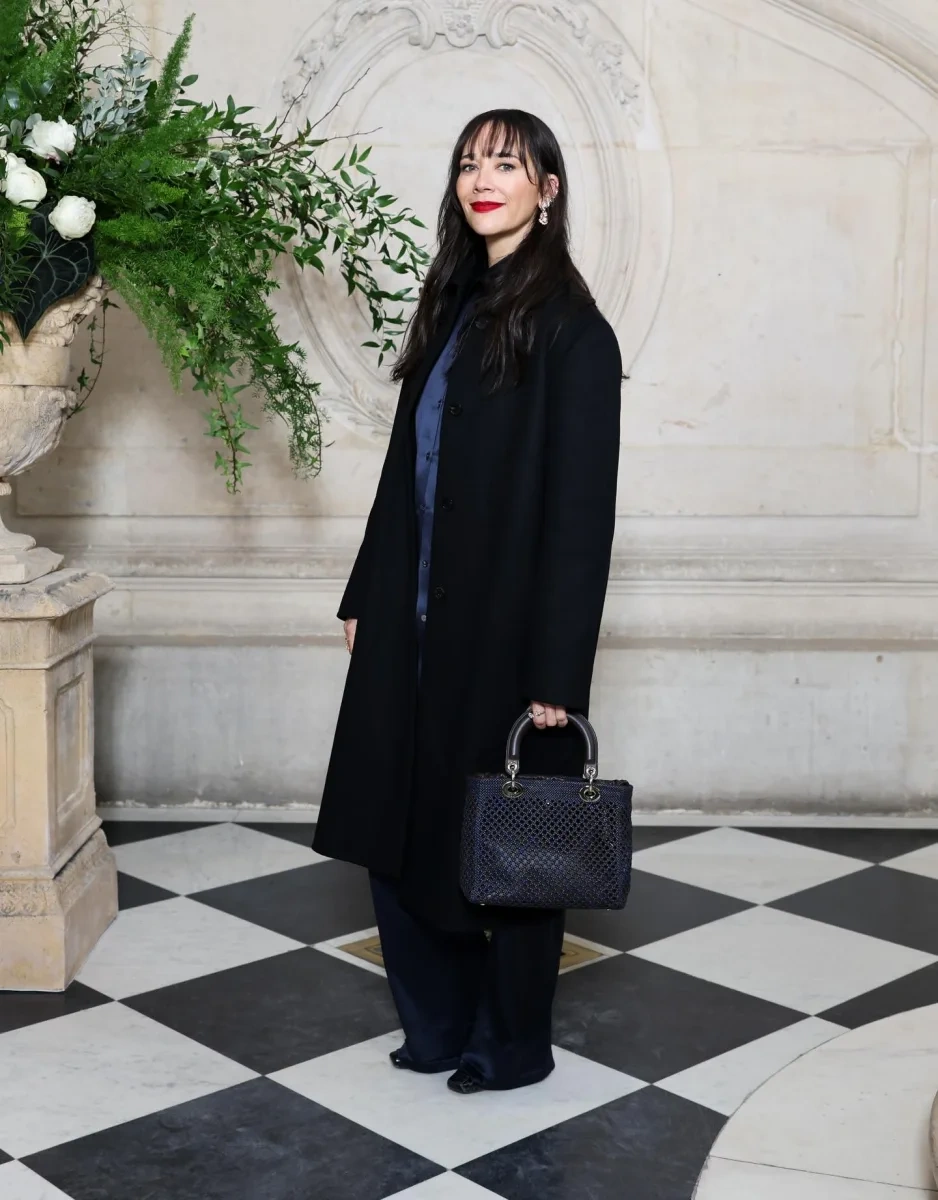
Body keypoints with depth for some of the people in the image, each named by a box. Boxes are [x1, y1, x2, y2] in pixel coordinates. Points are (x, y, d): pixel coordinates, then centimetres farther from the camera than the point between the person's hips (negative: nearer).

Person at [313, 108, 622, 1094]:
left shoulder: (571, 328, -11)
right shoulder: (455, 307, 11)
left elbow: (582, 507, -15)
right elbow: (406, 468, 13)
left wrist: (555, 670, -18)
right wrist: (365, 596, 13)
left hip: (505, 629, -7)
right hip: (413, 622, 7)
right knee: (400, 825, 12)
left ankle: (510, 1045, 27)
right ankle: (438, 1024, 31)